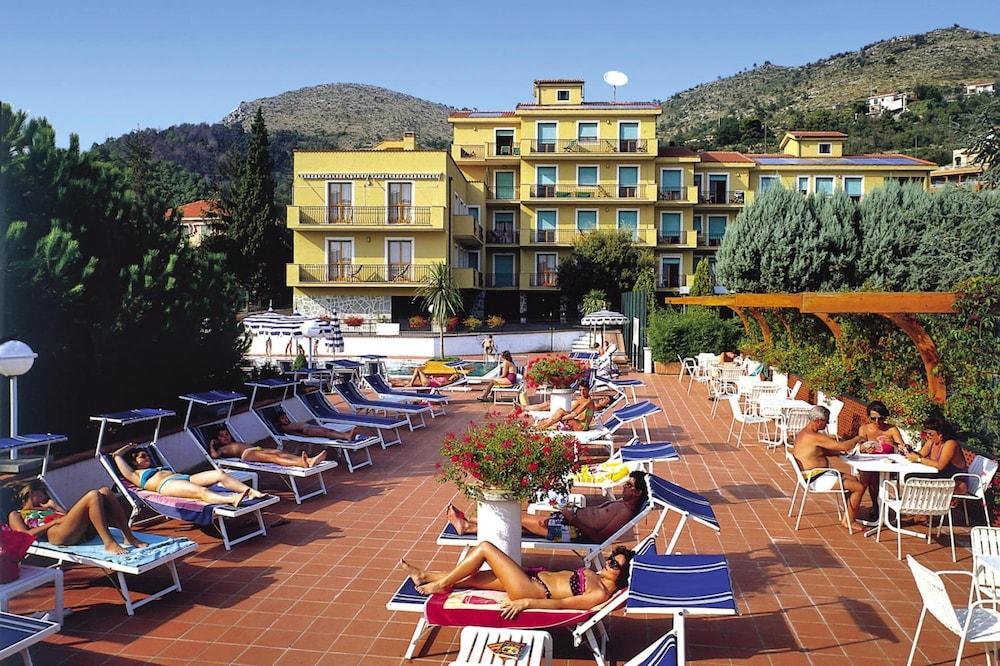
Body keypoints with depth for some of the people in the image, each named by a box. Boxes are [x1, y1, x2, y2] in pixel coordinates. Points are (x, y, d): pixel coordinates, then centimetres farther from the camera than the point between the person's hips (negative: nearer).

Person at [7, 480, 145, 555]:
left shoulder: (45, 509, 41)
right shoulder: (15, 515, 22)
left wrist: (54, 507, 22)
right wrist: (54, 521, -5)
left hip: (82, 532, 7)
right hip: (57, 534, -7)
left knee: (105, 491, -12)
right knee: (93, 496, -26)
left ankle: (129, 537, -19)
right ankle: (109, 543, -35)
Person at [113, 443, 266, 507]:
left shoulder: (159, 469, 42)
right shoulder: (136, 475, 23)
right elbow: (117, 455, 22)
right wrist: (129, 447, 41)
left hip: (185, 477, 7)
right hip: (168, 485, -7)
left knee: (220, 474, -20)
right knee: (202, 491, -38)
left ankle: (253, 492, -37)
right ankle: (232, 499, -66)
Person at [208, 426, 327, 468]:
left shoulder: (239, 443, 41)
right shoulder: (222, 449, 23)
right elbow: (214, 455, 4)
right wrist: (211, 445, 17)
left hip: (257, 448, 6)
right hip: (247, 454, -6)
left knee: (280, 452, -23)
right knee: (272, 457, -33)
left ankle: (309, 460, -49)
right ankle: (301, 463, -61)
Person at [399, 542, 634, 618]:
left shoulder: (601, 594, -15)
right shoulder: (595, 575, 11)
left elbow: (562, 603, -21)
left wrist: (526, 602, -25)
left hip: (531, 589, -8)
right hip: (536, 575, 8)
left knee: (485, 547, -10)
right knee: (467, 578, 9)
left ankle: (441, 584, 5)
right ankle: (425, 576, 29)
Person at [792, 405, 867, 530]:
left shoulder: (804, 433, 11)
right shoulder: (813, 437, -23)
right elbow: (844, 446, -21)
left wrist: (840, 451, 8)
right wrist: (857, 439, -2)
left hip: (817, 476, 11)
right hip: (818, 480, -11)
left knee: (856, 480, 16)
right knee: (859, 487, -10)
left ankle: (848, 518, 16)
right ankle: (848, 521, 6)